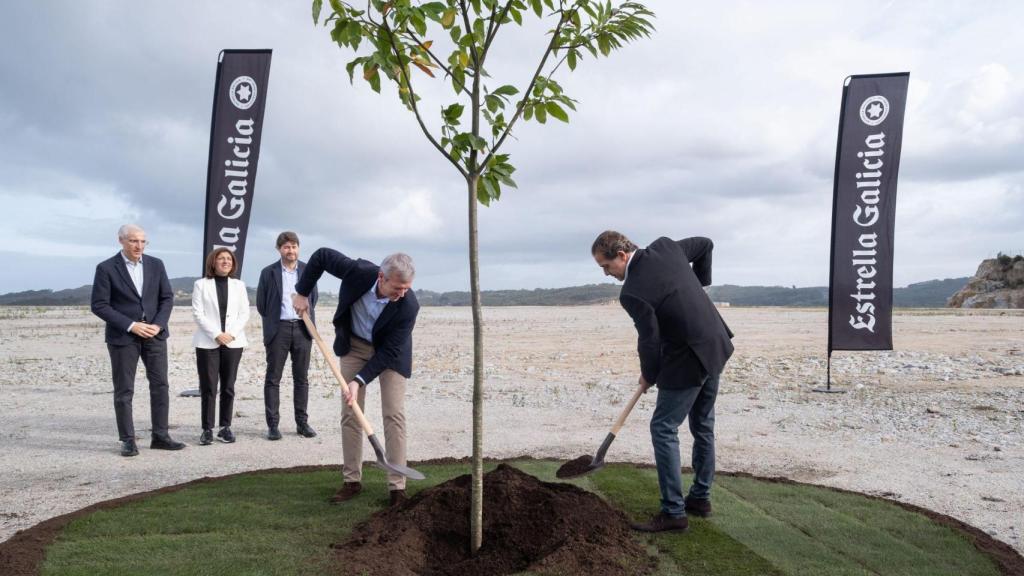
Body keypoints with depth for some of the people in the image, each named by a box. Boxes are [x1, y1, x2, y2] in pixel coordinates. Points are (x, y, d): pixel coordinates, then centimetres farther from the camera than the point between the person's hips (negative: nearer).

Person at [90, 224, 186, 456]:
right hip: (122, 336, -3)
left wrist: (158, 325, -8)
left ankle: (160, 436, 13)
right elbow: (99, 305, -8)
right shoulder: (106, 268, -5)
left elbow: (167, 297, 7)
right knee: (124, 390, 3)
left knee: (160, 385, 4)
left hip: (154, 333, 4)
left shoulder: (156, 265, 6)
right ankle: (128, 440, 12)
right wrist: (131, 325, -16)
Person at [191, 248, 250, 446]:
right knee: (208, 387, -2)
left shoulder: (239, 285, 11)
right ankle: (207, 429, 4)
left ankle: (226, 427, 10)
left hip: (233, 342, 2)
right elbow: (198, 313, -4)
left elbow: (244, 313, 6)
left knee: (228, 387, 4)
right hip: (207, 343, -2)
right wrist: (216, 334, -13)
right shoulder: (201, 284, 4)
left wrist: (231, 334, -8)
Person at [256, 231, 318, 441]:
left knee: (301, 378, 6)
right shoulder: (269, 272, 1)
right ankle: (273, 425, 6)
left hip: (302, 328, 2)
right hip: (278, 329, -1)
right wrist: (272, 319, 11)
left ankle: (302, 423, 13)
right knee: (273, 378, 1)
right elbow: (261, 303, 7)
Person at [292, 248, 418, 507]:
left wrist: (359, 380, -29)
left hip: (389, 352, -2)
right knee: (350, 413, 4)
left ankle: (397, 487, -3)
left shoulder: (408, 306, -33)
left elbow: (389, 352, -25)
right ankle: (352, 480, 14)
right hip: (354, 344, 3)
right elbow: (321, 256, -12)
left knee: (394, 415, -9)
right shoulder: (359, 272, -30)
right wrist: (302, 292, -8)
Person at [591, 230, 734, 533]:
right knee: (703, 426, 19)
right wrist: (699, 283, 23)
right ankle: (700, 497, 31)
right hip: (716, 347, 9)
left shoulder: (632, 292, -22)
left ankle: (673, 511, 2)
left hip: (688, 360, -9)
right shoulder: (665, 246, -1)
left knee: (663, 429, -1)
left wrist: (648, 376, 4)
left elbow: (649, 341, -14)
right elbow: (705, 244, 16)